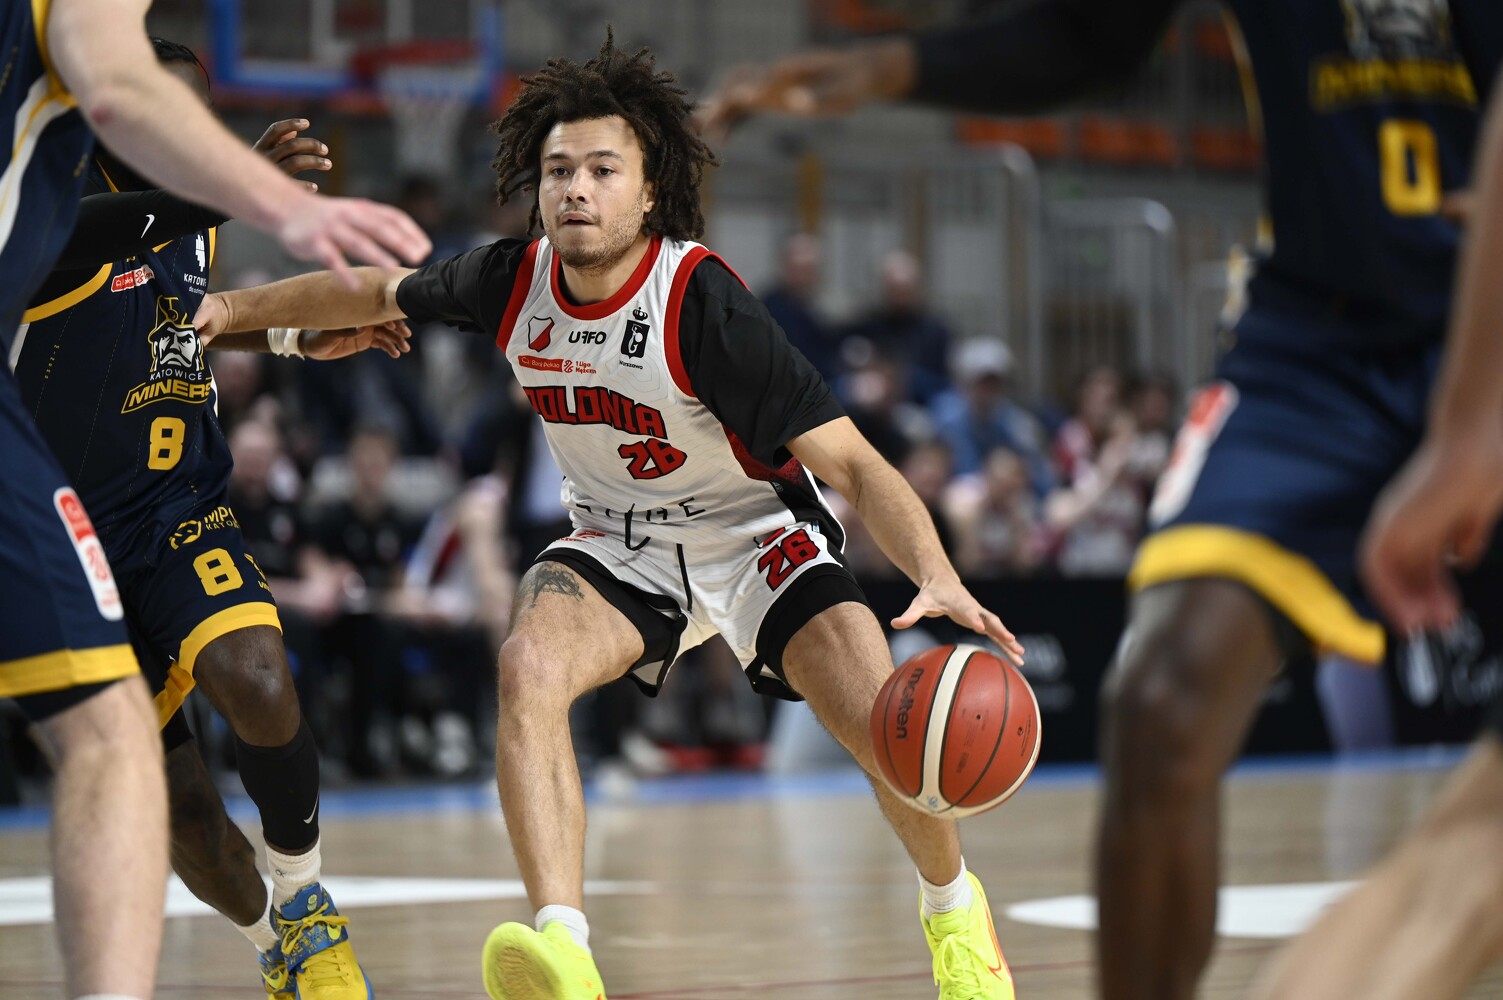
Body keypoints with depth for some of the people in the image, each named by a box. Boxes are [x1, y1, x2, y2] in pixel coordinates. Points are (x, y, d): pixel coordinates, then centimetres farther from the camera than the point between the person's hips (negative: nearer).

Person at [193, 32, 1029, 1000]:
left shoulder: (703, 303, -29)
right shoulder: (514, 281, -14)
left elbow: (853, 462, -31)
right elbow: (376, 293, 9)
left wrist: (937, 575, -45)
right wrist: (227, 308, 6)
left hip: (757, 531, -3)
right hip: (618, 544, 4)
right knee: (529, 668, -28)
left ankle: (954, 906, 11)